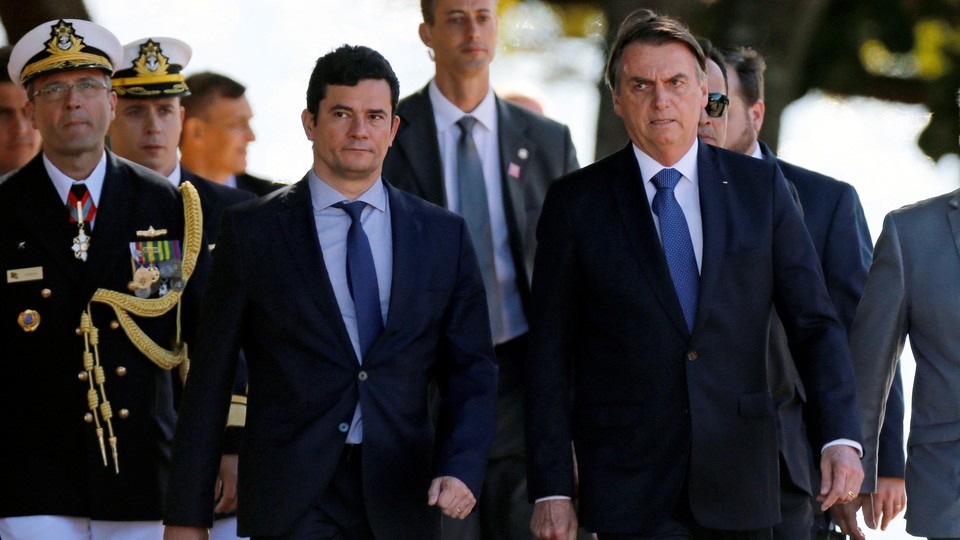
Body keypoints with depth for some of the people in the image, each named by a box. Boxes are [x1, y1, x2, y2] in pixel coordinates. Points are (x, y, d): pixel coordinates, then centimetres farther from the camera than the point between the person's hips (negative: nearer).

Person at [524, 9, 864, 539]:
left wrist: (841, 437, -10)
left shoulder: (761, 188, 7)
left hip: (739, 476, 2)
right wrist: (551, 489, -4)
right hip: (629, 487, -2)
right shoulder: (575, 202, 2)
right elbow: (549, 356, 2)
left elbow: (814, 324, 5)